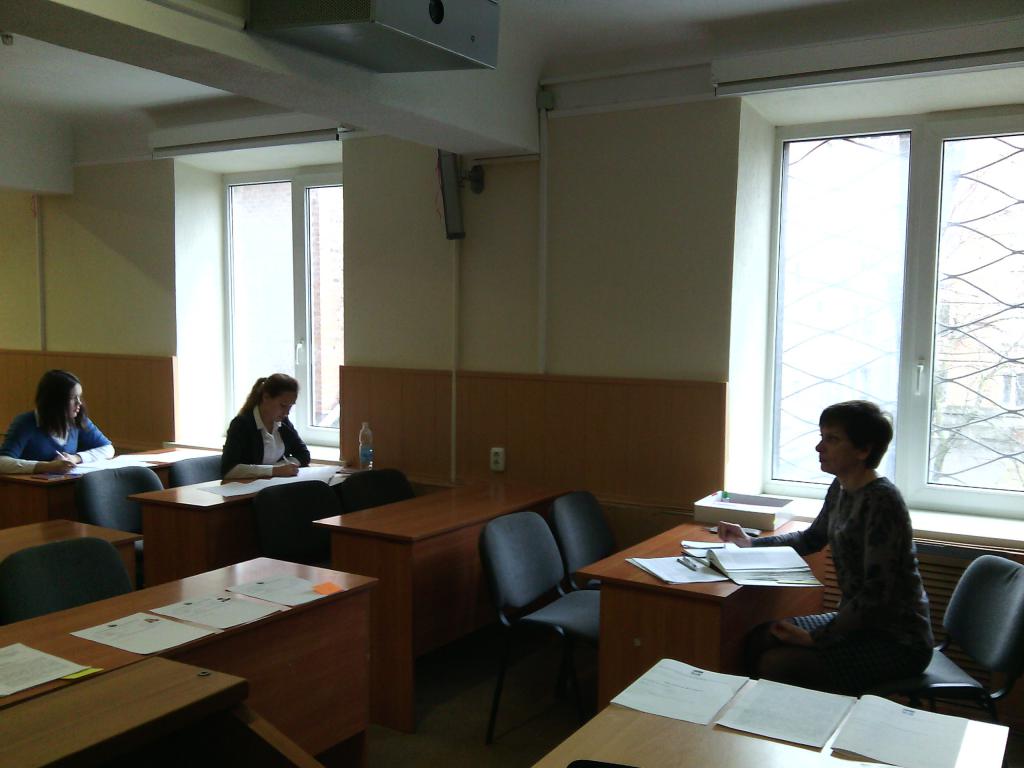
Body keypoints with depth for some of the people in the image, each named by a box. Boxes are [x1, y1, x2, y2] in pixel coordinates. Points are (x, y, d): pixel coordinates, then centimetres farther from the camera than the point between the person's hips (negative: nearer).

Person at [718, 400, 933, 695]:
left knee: (776, 664, -20)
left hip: (898, 640, -8)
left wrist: (816, 638, -20)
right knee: (758, 639, -2)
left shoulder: (881, 501, -22)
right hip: (856, 621, 8)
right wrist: (751, 543, 10)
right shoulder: (840, 489, 5)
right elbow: (811, 539, 22)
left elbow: (877, 594, -24)